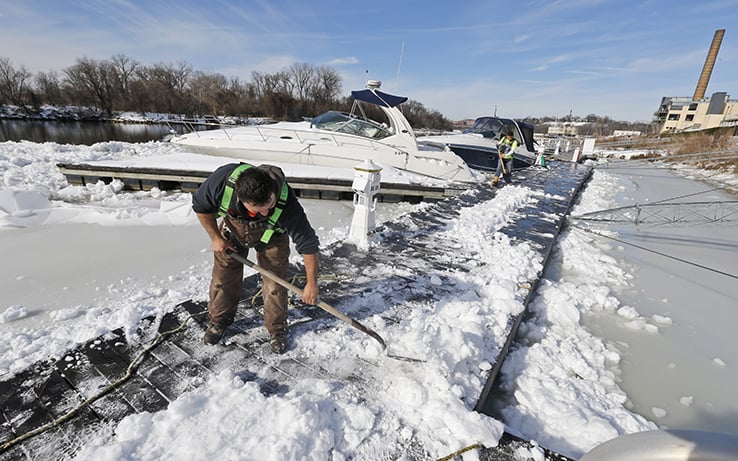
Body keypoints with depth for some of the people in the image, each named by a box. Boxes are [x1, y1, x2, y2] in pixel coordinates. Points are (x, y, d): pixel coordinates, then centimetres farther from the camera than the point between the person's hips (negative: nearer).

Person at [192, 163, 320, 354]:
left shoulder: (286, 204, -42)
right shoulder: (222, 180, -38)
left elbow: (308, 244, -31)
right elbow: (200, 206, -14)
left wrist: (311, 284, -24)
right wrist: (215, 238, -11)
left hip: (271, 234, -2)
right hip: (232, 227, 2)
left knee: (275, 282, -2)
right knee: (223, 277, 9)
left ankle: (277, 329, 22)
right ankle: (218, 320, 36)